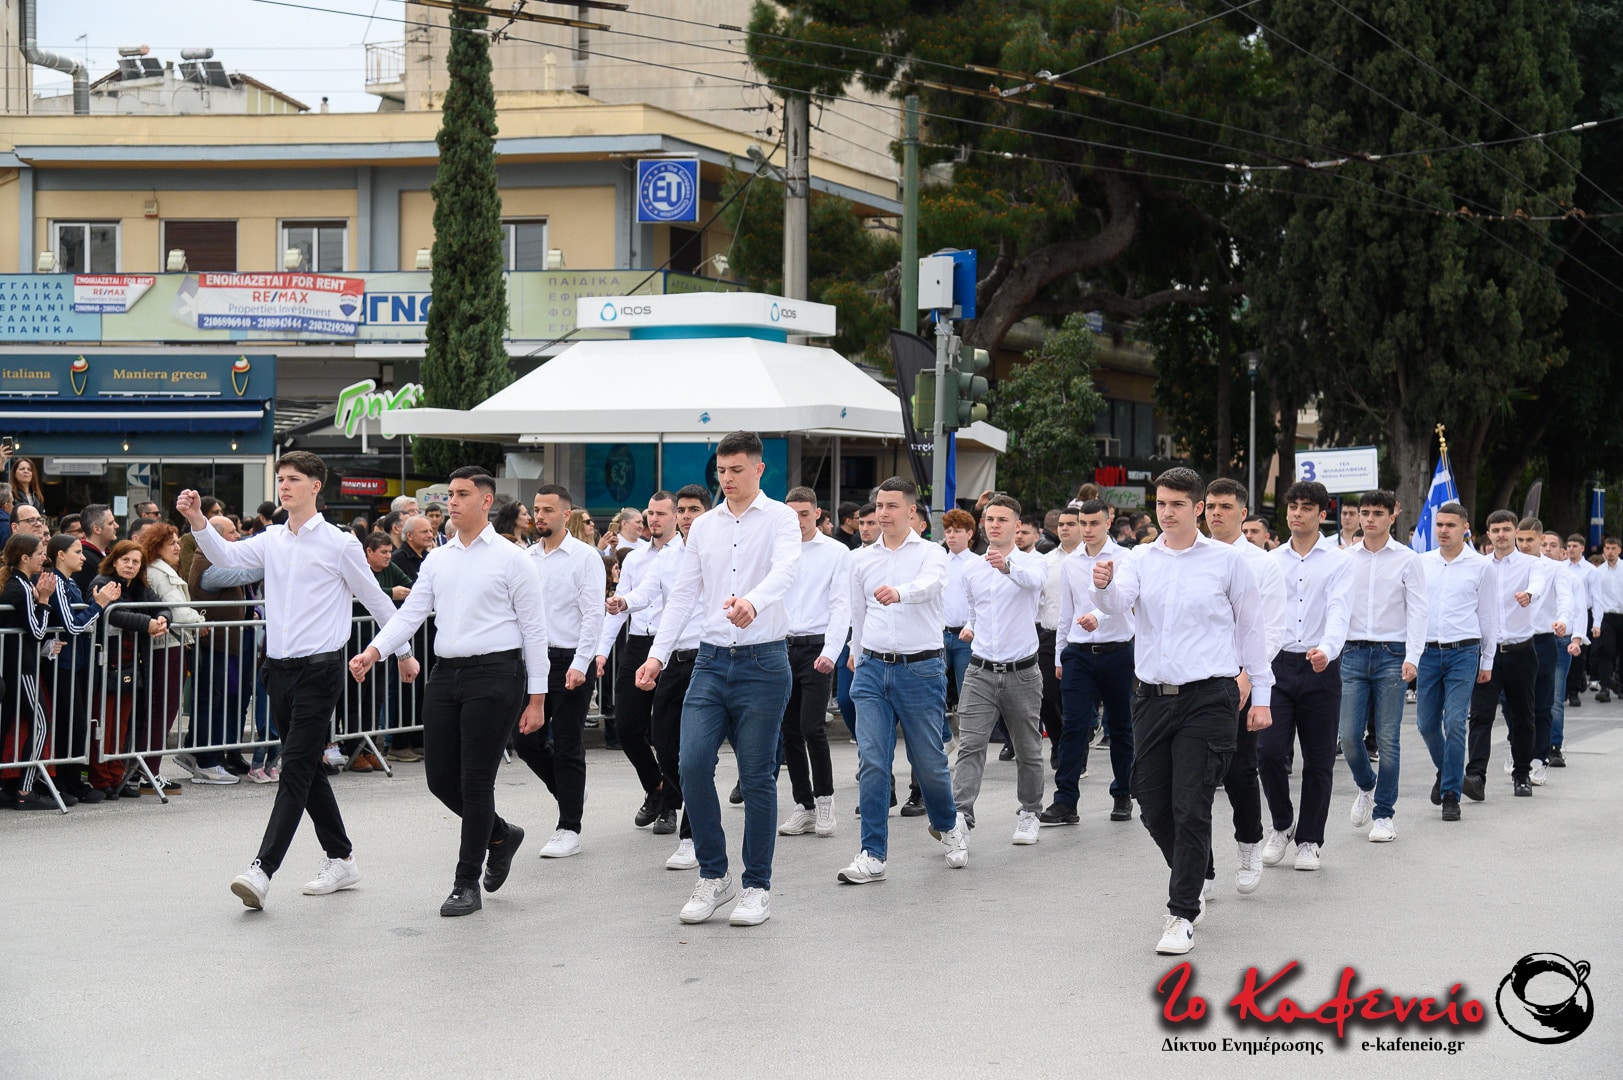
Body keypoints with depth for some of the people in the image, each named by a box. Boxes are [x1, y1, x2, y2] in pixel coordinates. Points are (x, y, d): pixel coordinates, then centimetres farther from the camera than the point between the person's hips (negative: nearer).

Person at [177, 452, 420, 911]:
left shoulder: (339, 544, -4)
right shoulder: (271, 541, 11)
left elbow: (376, 600, 4)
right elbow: (226, 556, 1)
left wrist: (404, 652, 11)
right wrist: (197, 521, -15)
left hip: (319, 667, -7)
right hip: (279, 667, 7)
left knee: (296, 769, -11)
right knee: (308, 771, 12)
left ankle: (263, 870, -19)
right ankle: (341, 860, 24)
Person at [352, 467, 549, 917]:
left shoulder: (511, 559, -3)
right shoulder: (437, 559, 13)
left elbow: (534, 629, -3)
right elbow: (411, 613, 8)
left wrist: (537, 697, -6)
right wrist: (373, 651, -10)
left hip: (495, 675, -6)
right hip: (446, 673, 6)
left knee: (475, 780, -5)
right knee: (441, 778, 6)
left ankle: (467, 884, 5)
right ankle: (500, 834, 33)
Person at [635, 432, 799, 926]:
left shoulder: (780, 518, -3)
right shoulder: (704, 526, 12)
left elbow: (785, 569, -23)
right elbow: (683, 594, 14)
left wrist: (753, 602, -44)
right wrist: (658, 654, 3)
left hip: (763, 662, -4)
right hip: (711, 661, 4)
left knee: (757, 778, 1)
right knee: (693, 764, -8)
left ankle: (757, 887, 12)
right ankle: (713, 875, 7)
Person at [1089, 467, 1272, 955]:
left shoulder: (1228, 560, 1)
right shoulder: (1140, 560, 8)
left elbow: (1252, 627, 7)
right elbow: (1118, 602, -12)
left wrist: (1261, 695, 5)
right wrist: (1103, 585, -36)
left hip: (1207, 698, -4)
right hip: (1153, 696, 4)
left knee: (1191, 809, -8)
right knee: (1153, 806, 8)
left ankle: (1183, 914, 0)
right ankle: (1194, 883, 33)